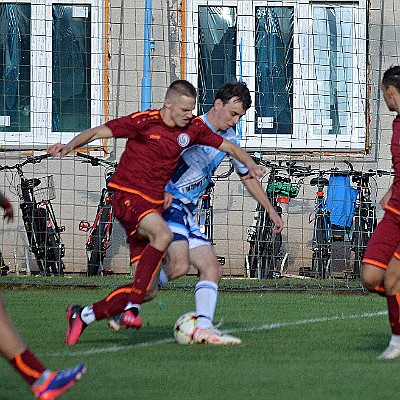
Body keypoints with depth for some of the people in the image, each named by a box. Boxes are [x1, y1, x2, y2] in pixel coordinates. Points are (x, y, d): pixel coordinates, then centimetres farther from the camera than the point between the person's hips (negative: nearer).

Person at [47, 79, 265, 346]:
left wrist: (251, 165, -4)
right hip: (128, 196, -7)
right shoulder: (144, 122, -11)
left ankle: (83, 315, 16)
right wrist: (70, 145, -29)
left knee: (145, 289, 0)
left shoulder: (193, 128, 5)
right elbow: (98, 132, -12)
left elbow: (228, 146, 14)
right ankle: (132, 308, -34)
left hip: (155, 203, 7)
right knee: (163, 234, -37)